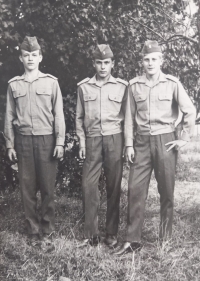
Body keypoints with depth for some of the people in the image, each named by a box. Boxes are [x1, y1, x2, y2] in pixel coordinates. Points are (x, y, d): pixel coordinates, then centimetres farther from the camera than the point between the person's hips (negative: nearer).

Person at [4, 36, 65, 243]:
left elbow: (58, 114, 2)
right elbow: (9, 117, 9)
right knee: (27, 186, 5)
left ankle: (48, 226, 17)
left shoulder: (51, 82, 4)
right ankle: (32, 228, 17)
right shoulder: (14, 84, 9)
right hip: (23, 140, 2)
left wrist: (60, 142, -4)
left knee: (47, 185, 2)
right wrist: (10, 145, 5)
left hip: (46, 139, -2)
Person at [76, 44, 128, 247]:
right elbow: (79, 117, 11)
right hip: (92, 140, 1)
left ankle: (111, 234, 15)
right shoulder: (83, 87, 7)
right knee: (88, 185, -2)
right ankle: (90, 234, 8)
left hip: (115, 139, -1)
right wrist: (82, 141, 3)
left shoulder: (122, 86, 4)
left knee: (114, 187, 4)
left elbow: (127, 117, 6)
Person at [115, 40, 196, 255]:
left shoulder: (172, 84, -2)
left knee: (166, 191, 6)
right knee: (135, 190, -1)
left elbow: (190, 111, 2)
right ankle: (132, 240, 8)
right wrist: (129, 144, 2)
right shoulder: (134, 85, 5)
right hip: (141, 142, 2)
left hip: (165, 141, -2)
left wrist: (184, 138, -1)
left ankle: (165, 237, 21)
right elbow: (129, 117, 7)